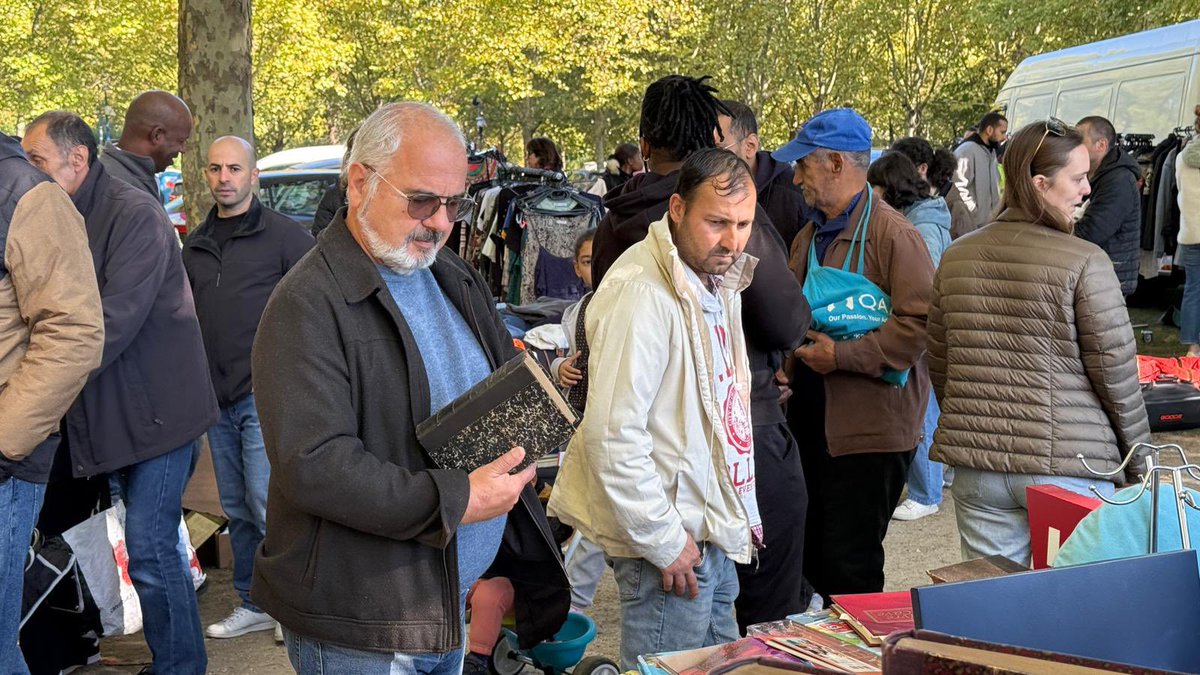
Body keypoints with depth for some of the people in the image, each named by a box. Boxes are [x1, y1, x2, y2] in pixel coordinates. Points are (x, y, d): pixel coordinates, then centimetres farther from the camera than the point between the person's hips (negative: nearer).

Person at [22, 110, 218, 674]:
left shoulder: (134, 215, -14)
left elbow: (116, 319, -23)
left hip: (157, 409, -8)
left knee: (149, 548, -7)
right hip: (112, 412, 8)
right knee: (150, 543, 13)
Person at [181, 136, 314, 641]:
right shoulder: (196, 244, 13)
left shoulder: (284, 234, -5)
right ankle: (253, 604, 25)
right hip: (217, 396, 6)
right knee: (236, 509, 13)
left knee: (268, 505, -8)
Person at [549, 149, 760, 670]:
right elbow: (613, 435, -27)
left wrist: (733, 519, 16)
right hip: (673, 536, -9)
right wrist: (663, 542, -21)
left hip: (713, 530, 10)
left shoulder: (716, 282, 9)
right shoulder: (642, 293, -23)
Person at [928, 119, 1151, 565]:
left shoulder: (956, 258, 4)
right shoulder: (1085, 262, -11)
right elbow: (1116, 372, -7)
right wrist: (1139, 463, 6)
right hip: (1067, 468, -4)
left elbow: (938, 365, 11)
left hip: (978, 469, 4)